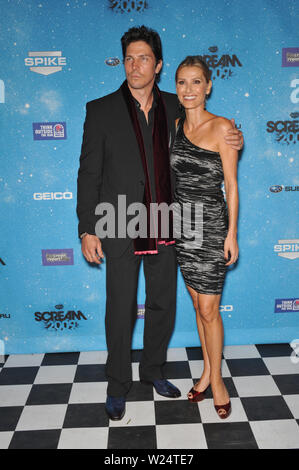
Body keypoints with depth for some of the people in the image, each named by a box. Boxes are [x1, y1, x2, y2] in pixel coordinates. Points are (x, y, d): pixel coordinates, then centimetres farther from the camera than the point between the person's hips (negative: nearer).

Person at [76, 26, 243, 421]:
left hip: (163, 228, 4)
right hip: (120, 230, -3)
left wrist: (232, 141, -1)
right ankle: (118, 386, 27)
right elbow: (89, 173, -5)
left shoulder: (173, 107, 5)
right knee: (120, 312, 6)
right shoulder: (101, 110, -5)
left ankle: (153, 369, 39)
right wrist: (87, 230, -8)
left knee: (162, 305, 15)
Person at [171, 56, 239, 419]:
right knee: (198, 304, 14)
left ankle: (216, 378, 22)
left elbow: (231, 184, -7)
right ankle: (207, 371, 31)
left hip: (211, 227, -5)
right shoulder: (175, 126, 7)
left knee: (209, 310, 1)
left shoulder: (222, 127, -8)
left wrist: (232, 234, -10)